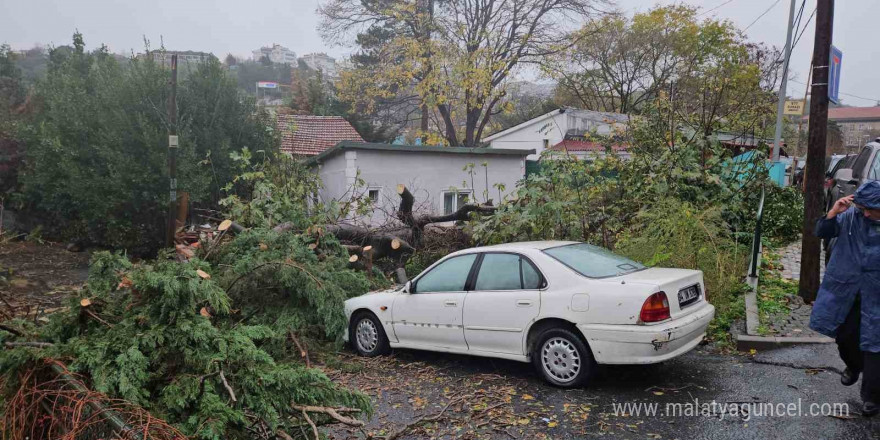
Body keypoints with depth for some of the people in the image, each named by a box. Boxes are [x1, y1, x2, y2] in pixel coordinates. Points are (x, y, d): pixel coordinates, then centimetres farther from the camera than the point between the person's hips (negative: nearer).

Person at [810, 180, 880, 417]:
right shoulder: (851, 216, -7)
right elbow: (822, 233, -2)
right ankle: (853, 366, 48)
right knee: (844, 335, 17)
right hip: (844, 290, 3)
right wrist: (833, 213, -18)